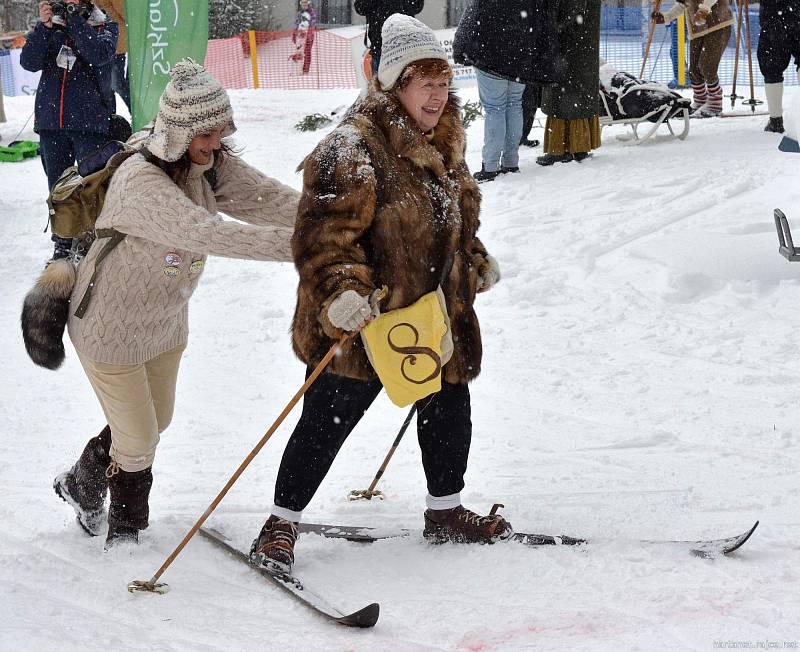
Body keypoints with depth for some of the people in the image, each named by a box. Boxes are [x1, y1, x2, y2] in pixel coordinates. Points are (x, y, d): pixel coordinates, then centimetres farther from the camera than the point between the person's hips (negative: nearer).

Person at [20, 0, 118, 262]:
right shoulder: (51, 28, 10)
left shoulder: (105, 27, 3)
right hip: (51, 120, 4)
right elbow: (30, 62, -4)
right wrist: (44, 26, -15)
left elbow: (100, 55, -19)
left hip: (90, 121, -3)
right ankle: (62, 245, 21)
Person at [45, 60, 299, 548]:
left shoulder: (212, 166, -12)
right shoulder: (141, 182, -37)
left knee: (155, 422, 25)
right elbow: (206, 233, -48)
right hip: (113, 330, -8)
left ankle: (82, 484, 51)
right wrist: (299, 246, -52)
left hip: (166, 322, 8)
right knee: (138, 440, 6)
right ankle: (126, 534, 35)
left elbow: (270, 199, -21)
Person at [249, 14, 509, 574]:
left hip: (433, 314, 8)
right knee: (328, 422, -3)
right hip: (364, 319, -8)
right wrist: (343, 290, -35)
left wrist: (475, 264, 29)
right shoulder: (353, 148, -20)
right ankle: (280, 527, 9)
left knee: (449, 409, 17)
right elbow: (324, 232, -25)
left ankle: (446, 511, 37)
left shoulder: (443, 144, 9)